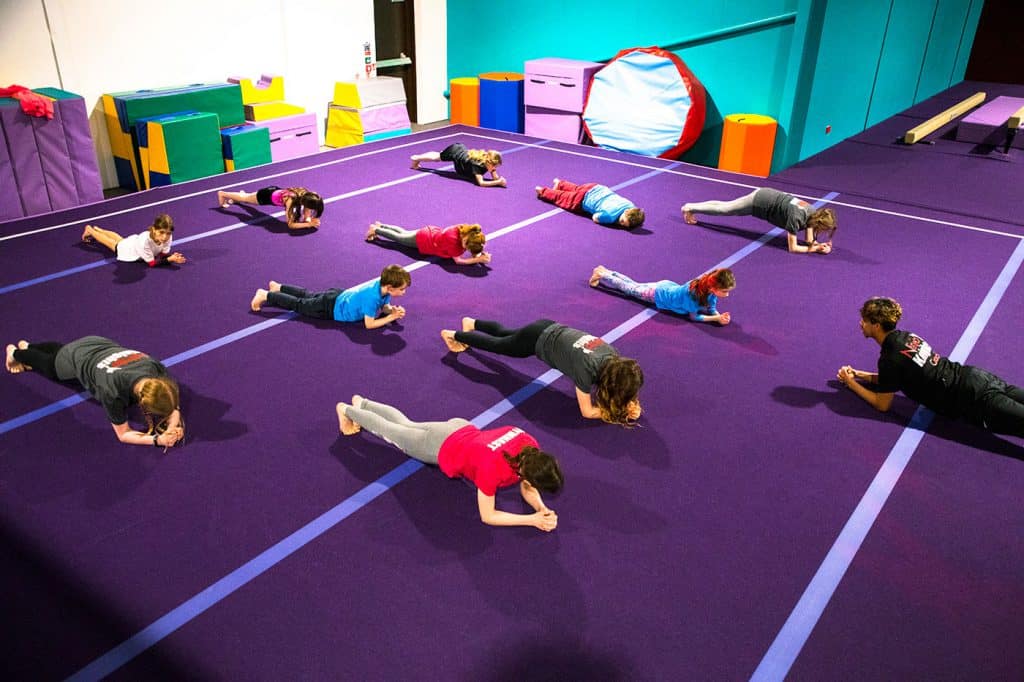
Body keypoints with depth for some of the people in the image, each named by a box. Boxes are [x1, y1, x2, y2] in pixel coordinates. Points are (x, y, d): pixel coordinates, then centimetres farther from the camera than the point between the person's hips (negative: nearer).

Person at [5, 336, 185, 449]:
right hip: (77, 358, -4)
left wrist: (175, 423, -37)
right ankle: (16, 353, 59)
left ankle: (27, 347, 62)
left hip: (99, 345, 4)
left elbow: (172, 401, -17)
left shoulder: (159, 371, -37)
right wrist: (157, 439, -47)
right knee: (50, 368, 33)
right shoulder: (113, 393, -48)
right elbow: (123, 434, -34)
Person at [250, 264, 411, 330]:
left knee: (309, 295, 30)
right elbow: (369, 324, -35)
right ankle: (266, 295, 26)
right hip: (331, 308, -7)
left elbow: (384, 306, 1)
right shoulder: (372, 296, -40)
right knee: (299, 304, 13)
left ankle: (278, 287, 47)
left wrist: (393, 309, -20)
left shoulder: (382, 283, -16)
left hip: (340, 296, 7)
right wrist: (392, 317, -32)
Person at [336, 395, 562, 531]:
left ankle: (361, 404, 55)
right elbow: (487, 516, -33)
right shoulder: (492, 467, -45)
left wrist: (542, 508, -31)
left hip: (462, 428, 5)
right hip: (441, 448, -5)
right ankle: (347, 410, 49)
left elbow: (527, 489, -11)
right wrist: (533, 520, -38)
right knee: (391, 433, 23)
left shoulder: (531, 450, -27)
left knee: (406, 425, 31)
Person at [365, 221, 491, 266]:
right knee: (398, 237, 22)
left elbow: (474, 251, -9)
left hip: (432, 231, 7)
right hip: (422, 240, -7)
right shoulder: (452, 239, -45)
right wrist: (478, 259, -44)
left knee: (404, 233, 32)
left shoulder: (468, 231, -24)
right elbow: (458, 260, -37)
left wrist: (481, 254, -31)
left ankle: (380, 226, 52)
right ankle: (375, 230, 44)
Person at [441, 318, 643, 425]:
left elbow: (624, 392, -1)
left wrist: (631, 404, -22)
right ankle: (453, 335, 44)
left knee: (504, 334, 31)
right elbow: (587, 411, -28)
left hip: (551, 329, 6)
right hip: (537, 339, -6)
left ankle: (471, 323, 57)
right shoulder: (586, 368, -38)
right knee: (497, 345, 20)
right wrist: (621, 412, -31)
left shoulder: (616, 360, -19)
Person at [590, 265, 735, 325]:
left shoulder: (709, 288, -22)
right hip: (658, 293, -6)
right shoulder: (693, 291, -42)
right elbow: (693, 316, -31)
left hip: (667, 286, 6)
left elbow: (712, 309, -9)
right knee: (629, 288, 17)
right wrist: (717, 318, -39)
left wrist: (720, 316, -30)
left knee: (634, 285, 25)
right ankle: (601, 275, 36)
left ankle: (606, 272, 42)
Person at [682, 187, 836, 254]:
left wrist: (820, 243, -18)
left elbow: (809, 240, 0)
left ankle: (691, 208, 34)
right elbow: (793, 248, -30)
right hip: (759, 202, -7)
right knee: (724, 209, 12)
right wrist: (816, 249, -30)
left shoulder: (814, 213, -11)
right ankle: (690, 208, 30)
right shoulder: (797, 217, -33)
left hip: (767, 195, 7)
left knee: (725, 208, 20)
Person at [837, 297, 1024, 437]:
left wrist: (851, 383, 4)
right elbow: (895, 378, 26)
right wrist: (860, 375, 20)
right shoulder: (905, 337, 9)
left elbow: (882, 404, -5)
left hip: (975, 400, -9)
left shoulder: (890, 359, -16)